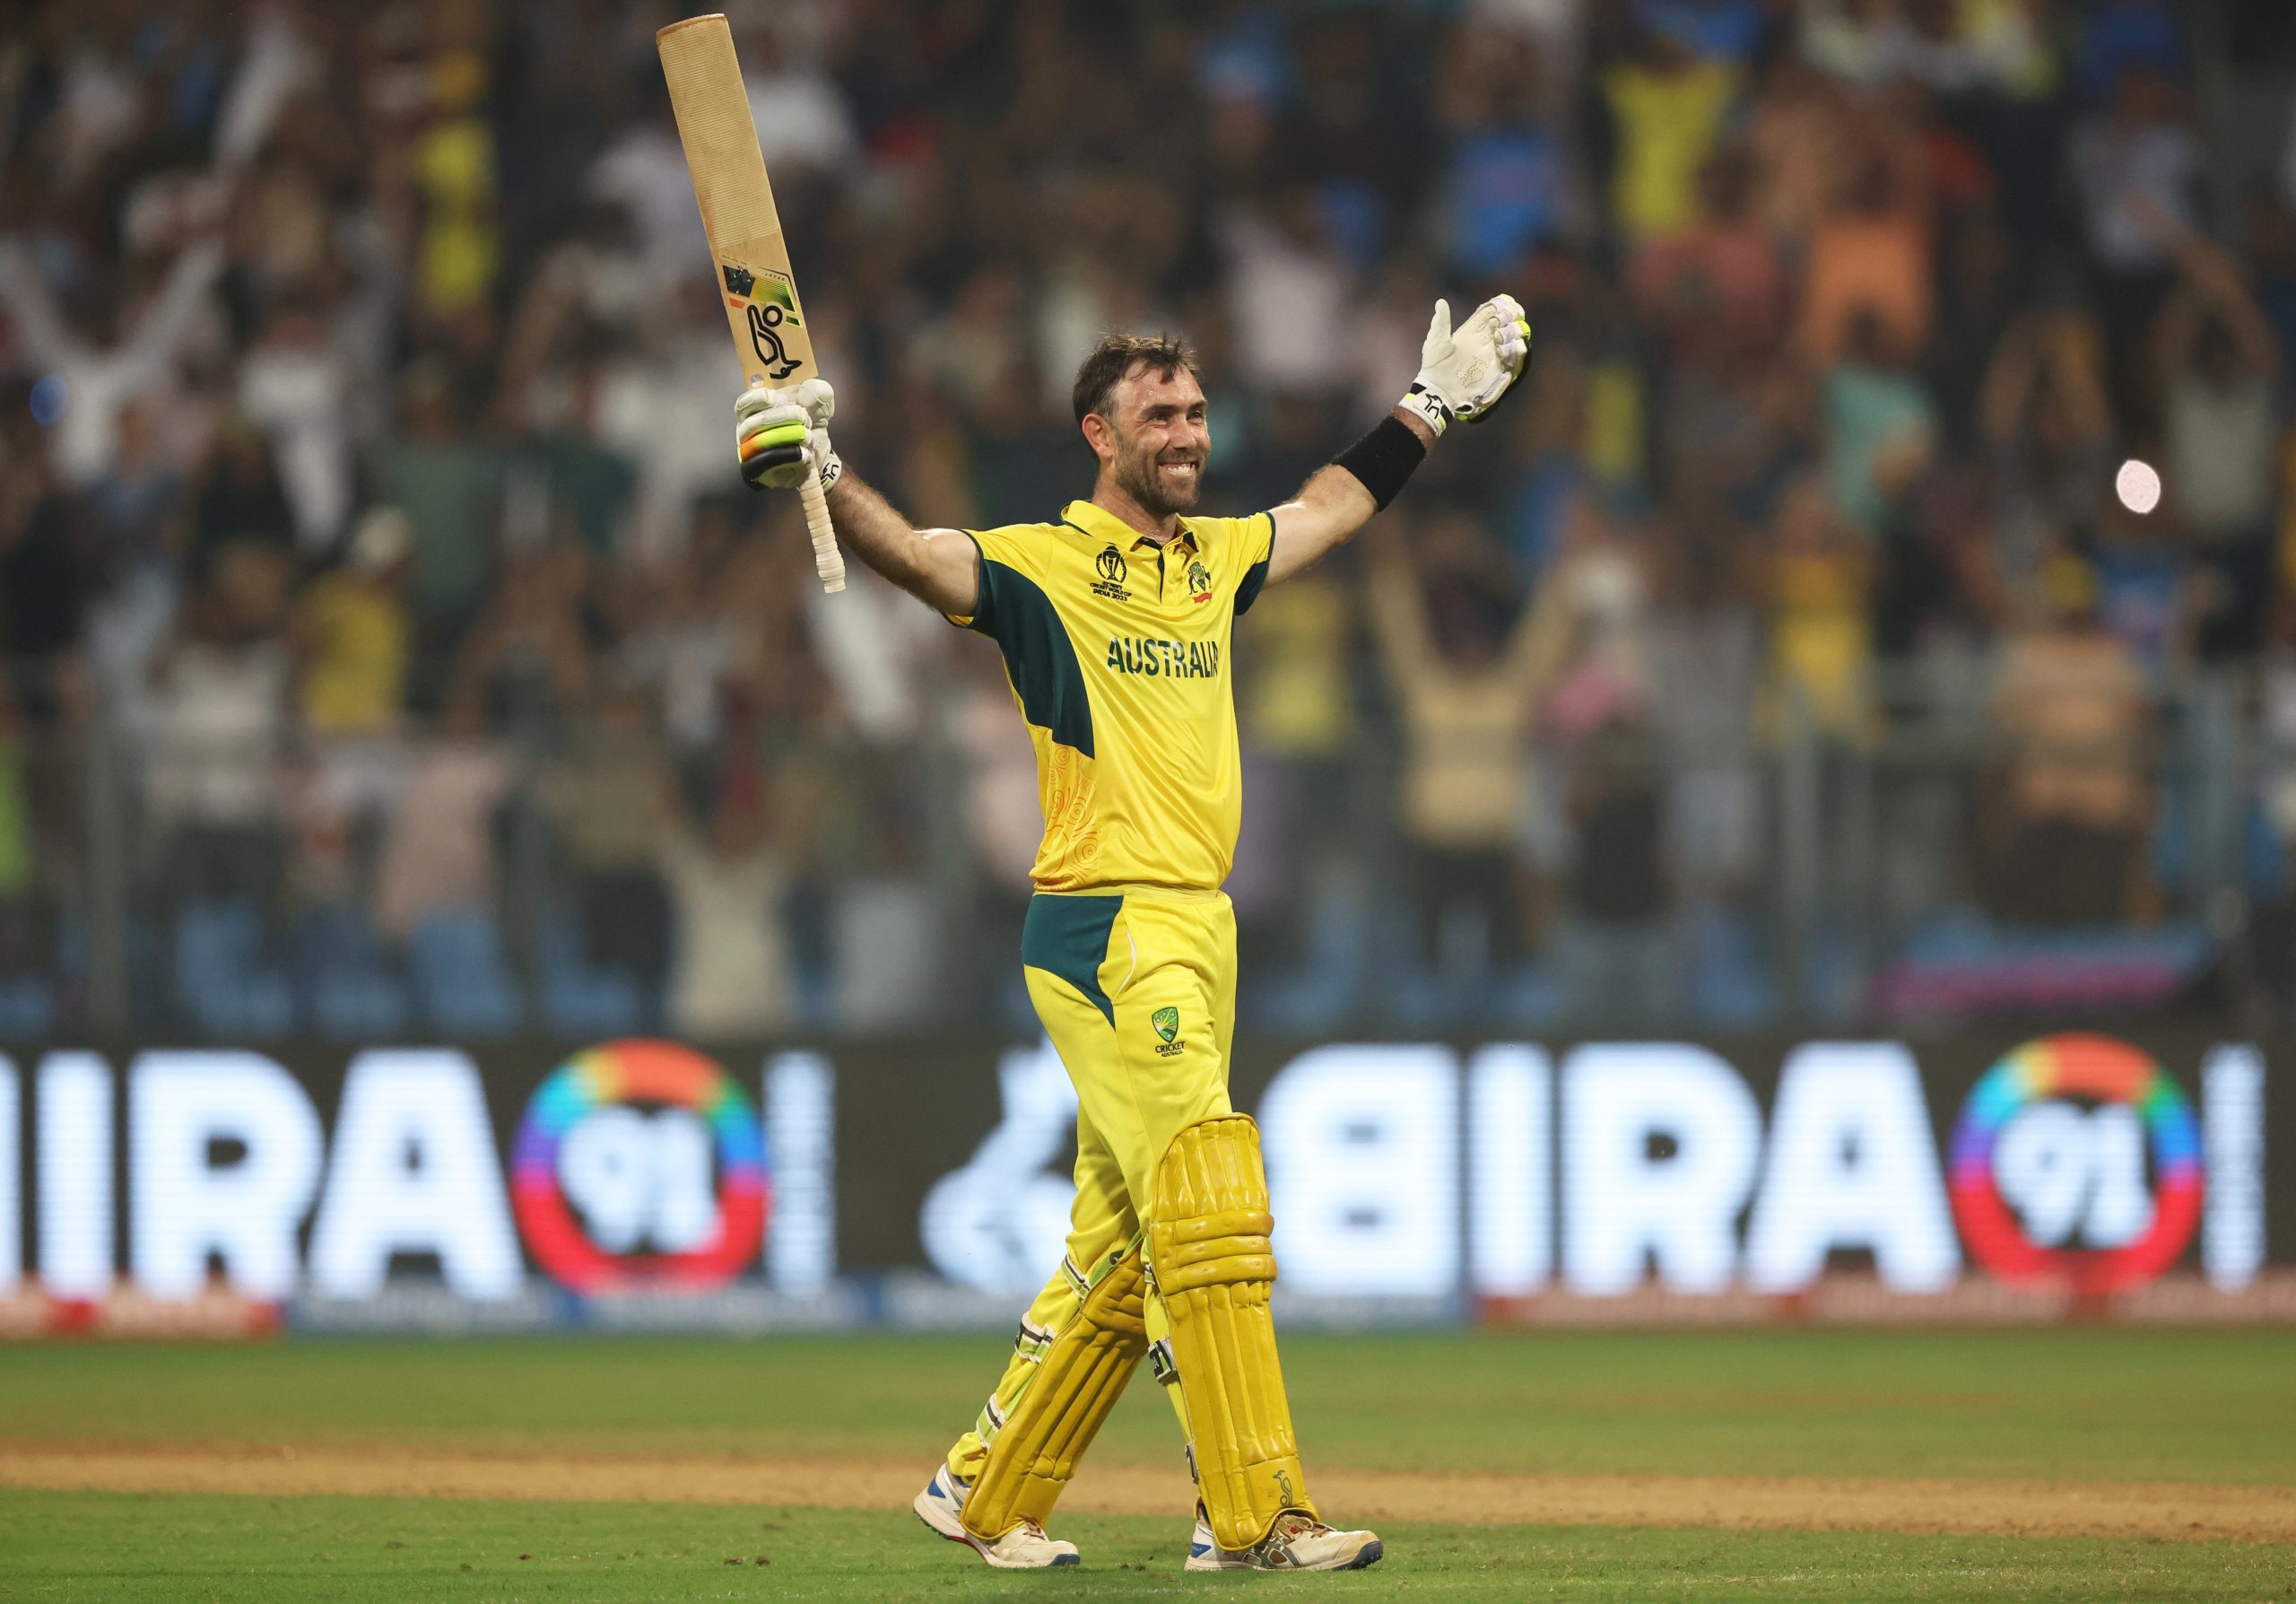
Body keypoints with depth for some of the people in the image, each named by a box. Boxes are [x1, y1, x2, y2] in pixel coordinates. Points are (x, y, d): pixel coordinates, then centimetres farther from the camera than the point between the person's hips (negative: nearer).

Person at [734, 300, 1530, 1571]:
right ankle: (1256, 1518, -15)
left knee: (1121, 1250, 8)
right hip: (1104, 934, -8)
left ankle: (985, 1494, 18)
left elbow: (1332, 508, 36)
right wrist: (817, 475, -39)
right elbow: (906, 553, -20)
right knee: (1210, 1212, -14)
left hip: (1202, 933, 8)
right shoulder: (1042, 562, -4)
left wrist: (1433, 405, 42)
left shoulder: (1215, 559, 17)